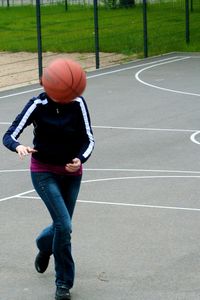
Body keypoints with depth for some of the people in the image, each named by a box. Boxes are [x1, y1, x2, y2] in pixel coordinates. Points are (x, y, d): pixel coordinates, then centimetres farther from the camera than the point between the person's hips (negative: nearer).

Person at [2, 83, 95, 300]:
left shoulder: (78, 103, -14)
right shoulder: (38, 105, -19)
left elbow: (89, 139, -8)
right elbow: (9, 136, -19)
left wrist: (80, 160, -27)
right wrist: (19, 147, -42)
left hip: (72, 173, 3)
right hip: (44, 171, -3)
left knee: (62, 226, 12)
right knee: (64, 225, -16)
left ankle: (44, 246, 50)